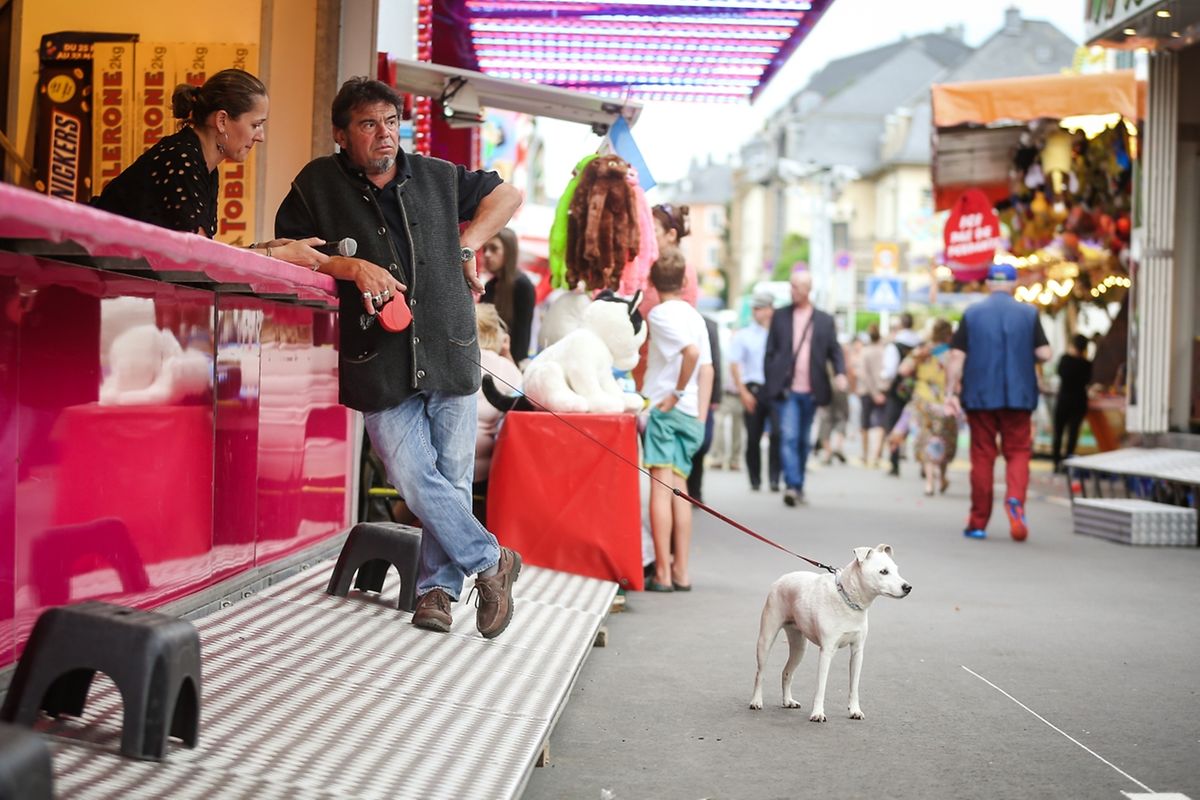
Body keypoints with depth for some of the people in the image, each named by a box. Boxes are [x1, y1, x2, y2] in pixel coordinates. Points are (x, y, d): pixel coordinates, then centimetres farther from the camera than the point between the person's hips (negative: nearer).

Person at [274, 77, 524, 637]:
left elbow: (506, 195, 23)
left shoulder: (436, 176, 10)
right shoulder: (318, 185, 3)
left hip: (449, 353, 2)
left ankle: (437, 585, 19)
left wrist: (467, 244, 9)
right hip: (381, 365, -2)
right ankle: (491, 561, 7)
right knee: (415, 478, -11)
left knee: (451, 477, 4)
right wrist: (353, 267, -13)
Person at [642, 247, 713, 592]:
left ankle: (662, 574, -10)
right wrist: (700, 417, 12)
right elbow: (706, 368, 11)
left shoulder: (660, 314, -8)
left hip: (665, 409, -7)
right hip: (689, 414, 7)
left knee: (661, 488, -8)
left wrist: (677, 392, -16)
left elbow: (691, 351, -24)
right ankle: (680, 572, 9)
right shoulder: (695, 316, 14)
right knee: (678, 490, 9)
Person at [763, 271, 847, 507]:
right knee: (789, 436, -14)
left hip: (810, 391, 2)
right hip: (787, 389, -2)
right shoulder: (780, 316, 7)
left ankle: (799, 487, 21)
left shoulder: (824, 320, 8)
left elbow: (834, 351, 7)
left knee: (803, 440, 11)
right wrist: (769, 382, 1)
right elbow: (770, 351, 7)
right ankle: (792, 485, -21)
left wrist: (840, 373, -12)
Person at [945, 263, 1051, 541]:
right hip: (1018, 397, 0)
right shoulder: (1029, 313, 1)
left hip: (980, 397, 0)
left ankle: (978, 521, 12)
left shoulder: (972, 314, 1)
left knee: (982, 456, 7)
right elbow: (1044, 354, -4)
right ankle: (1015, 500, -19)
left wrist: (951, 393, -2)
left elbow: (956, 357, -5)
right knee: (1018, 453, 8)